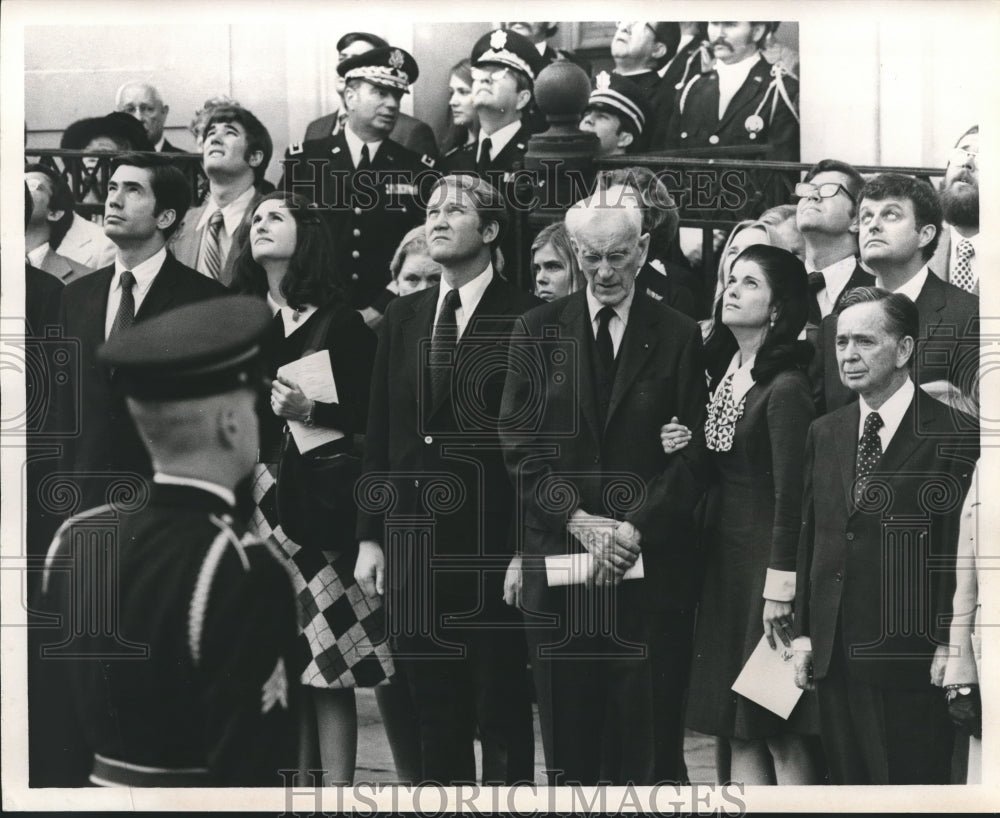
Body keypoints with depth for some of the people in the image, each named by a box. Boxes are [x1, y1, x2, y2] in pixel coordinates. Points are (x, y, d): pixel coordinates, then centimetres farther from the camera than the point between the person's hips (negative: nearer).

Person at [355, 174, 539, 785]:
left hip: (492, 551, -5)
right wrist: (371, 535, 8)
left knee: (502, 719, 3)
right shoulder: (403, 317, 12)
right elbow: (381, 434, 12)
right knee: (436, 718, 12)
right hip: (413, 551, 5)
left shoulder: (525, 319, -5)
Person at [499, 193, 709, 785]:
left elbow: (693, 455, 0)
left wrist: (634, 526, -12)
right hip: (559, 563, 1)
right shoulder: (541, 329, 9)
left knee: (649, 744, 0)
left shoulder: (679, 336, 5)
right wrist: (578, 519, -10)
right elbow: (519, 443, 3)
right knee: (568, 742, 4)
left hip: (651, 566, -1)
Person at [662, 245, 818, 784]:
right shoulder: (723, 369, 10)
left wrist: (779, 590, -18)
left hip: (764, 553, -8)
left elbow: (789, 494, -17)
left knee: (778, 730, -3)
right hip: (721, 553, 8)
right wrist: (684, 446, -2)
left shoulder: (785, 386, -14)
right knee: (737, 731, 9)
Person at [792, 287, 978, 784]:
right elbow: (810, 536, 13)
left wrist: (950, 645, -11)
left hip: (910, 660, -5)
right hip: (833, 653, 6)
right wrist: (803, 631, 10)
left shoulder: (954, 435, -7)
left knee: (912, 782, 0)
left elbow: (958, 549, -9)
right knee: (846, 780, 11)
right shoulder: (824, 434, 12)